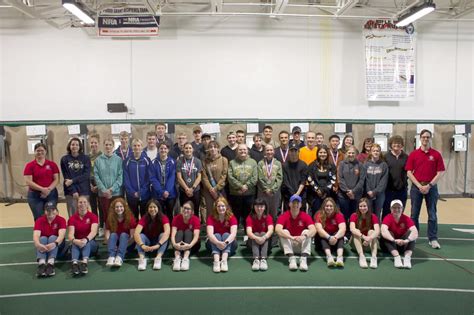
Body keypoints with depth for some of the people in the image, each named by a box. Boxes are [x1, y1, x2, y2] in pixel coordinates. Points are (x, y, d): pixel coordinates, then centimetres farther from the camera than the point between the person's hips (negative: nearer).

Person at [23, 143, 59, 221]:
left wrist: (49, 189, -14)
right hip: (35, 196, -1)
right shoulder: (29, 165, 1)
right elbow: (28, 182, -8)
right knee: (39, 218, 1)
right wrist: (42, 189, -17)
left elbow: (56, 180, 2)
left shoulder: (52, 164, 6)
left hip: (51, 194, 1)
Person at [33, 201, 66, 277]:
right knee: (43, 238, -29)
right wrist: (38, 244, -48)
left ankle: (51, 264, -50)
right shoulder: (39, 220, -8)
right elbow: (36, 235, -25)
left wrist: (55, 244, -50)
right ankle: (41, 263, -52)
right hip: (43, 246, 1)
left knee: (52, 237, -30)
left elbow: (61, 235, -28)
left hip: (57, 247, -1)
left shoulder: (61, 220, -11)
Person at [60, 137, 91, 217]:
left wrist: (72, 181, -13)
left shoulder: (85, 158, 6)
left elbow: (87, 175, -4)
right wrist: (73, 191, -10)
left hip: (84, 191, 0)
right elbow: (66, 177, 0)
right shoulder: (64, 159, 6)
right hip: (70, 191, 0)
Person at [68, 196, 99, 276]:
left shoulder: (93, 216, -4)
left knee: (87, 242, -34)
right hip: (77, 243, 1)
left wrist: (86, 239, -43)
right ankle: (75, 263, -58)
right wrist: (74, 240, -40)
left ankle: (85, 262, -60)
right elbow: (70, 234, -16)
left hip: (91, 243, -1)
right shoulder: (72, 218, -1)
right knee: (75, 244, -33)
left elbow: (93, 231, -21)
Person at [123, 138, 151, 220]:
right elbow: (126, 179, -2)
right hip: (131, 195, 1)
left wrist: (141, 192, -11)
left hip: (145, 195, -1)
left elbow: (149, 178, -3)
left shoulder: (147, 161, -1)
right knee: (133, 217, 8)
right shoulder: (127, 161, 1)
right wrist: (133, 192, -12)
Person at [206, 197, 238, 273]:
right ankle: (216, 261, -51)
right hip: (214, 244, 0)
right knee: (216, 235, -28)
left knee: (226, 234, -27)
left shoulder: (232, 218, -12)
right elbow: (210, 234, -28)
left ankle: (224, 260, -49)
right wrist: (218, 243, -47)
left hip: (229, 245, 0)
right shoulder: (211, 218, -12)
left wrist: (225, 242, -47)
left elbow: (233, 233, -28)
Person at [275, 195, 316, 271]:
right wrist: (292, 237, -45)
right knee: (284, 232, -25)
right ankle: (291, 258, -40)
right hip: (288, 245, 0)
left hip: (302, 245, 1)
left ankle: (304, 259, -40)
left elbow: (313, 230, -24)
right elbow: (277, 229, -30)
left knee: (306, 232, -23)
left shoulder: (305, 216, -9)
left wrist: (304, 236, -46)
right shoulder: (284, 216, -12)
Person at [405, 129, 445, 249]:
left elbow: (440, 173, -1)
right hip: (416, 187, 1)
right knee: (414, 214, 7)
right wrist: (419, 186, -10)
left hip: (431, 187, 0)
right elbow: (409, 172, -1)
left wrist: (429, 185, -11)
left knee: (432, 215, 3)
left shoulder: (436, 154, 1)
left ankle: (433, 239, 9)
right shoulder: (413, 154, 2)